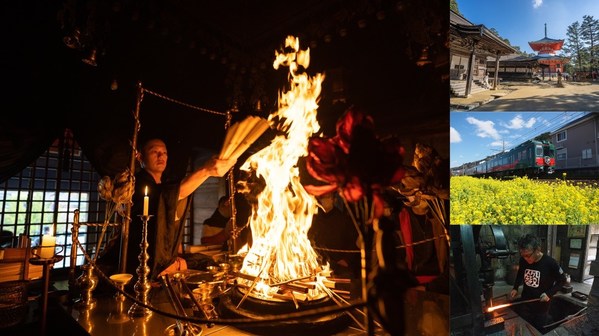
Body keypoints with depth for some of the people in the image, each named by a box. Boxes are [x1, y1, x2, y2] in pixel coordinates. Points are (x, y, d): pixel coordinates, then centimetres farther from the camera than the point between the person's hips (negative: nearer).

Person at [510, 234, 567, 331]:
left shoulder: (550, 263, -21)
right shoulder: (523, 260, -10)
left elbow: (562, 280, -5)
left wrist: (549, 293, -16)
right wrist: (515, 288, 0)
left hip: (541, 307, -3)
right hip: (525, 305, 3)